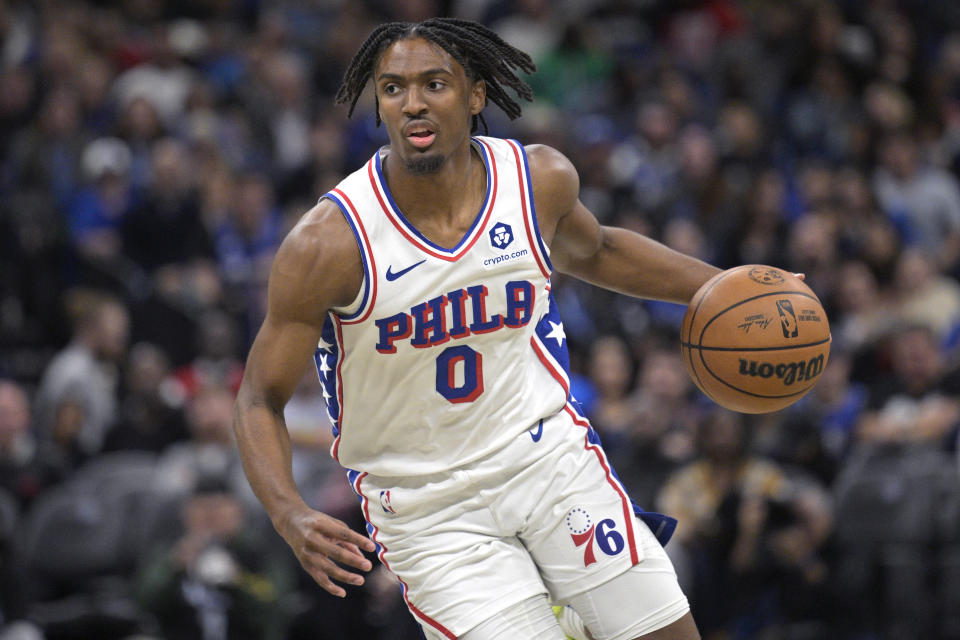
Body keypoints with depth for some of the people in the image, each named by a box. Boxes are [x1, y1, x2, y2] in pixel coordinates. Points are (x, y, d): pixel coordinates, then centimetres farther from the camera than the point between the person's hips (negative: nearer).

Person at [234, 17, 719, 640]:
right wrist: (292, 518, -30)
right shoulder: (328, 244, -22)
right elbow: (261, 400, -13)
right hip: (427, 505, -3)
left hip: (546, 448, 4)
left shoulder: (541, 179, -9)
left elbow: (593, 252, 16)